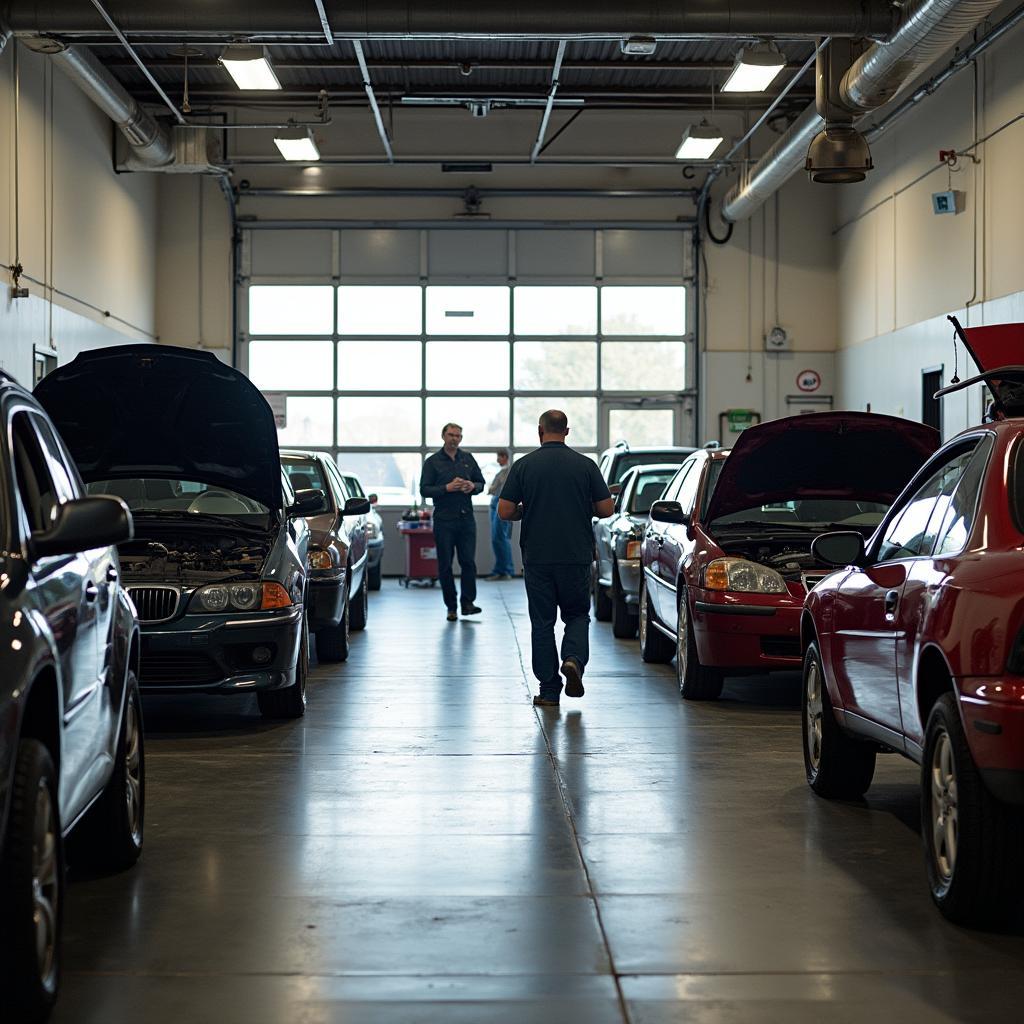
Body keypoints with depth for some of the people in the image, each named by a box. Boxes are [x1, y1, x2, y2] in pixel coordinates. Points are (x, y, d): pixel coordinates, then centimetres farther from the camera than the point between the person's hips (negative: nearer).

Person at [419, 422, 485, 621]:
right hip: (444, 520, -2)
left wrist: (472, 486, -7)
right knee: (445, 565, 1)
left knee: (468, 561, -5)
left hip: (466, 517, 2)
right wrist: (447, 488, -16)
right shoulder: (433, 462, 2)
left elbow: (481, 483, 16)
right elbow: (425, 489, -4)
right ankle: (451, 607, 8)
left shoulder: (468, 459, 12)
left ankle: (467, 603, 2)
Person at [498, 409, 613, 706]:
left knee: (542, 622, 8)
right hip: (577, 556, 0)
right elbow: (605, 509, -1)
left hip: (537, 557, 0)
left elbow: (505, 511, -5)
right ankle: (573, 659, -12)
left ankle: (549, 690, 7)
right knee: (577, 615, 16)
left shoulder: (524, 465, -3)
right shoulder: (585, 465, -1)